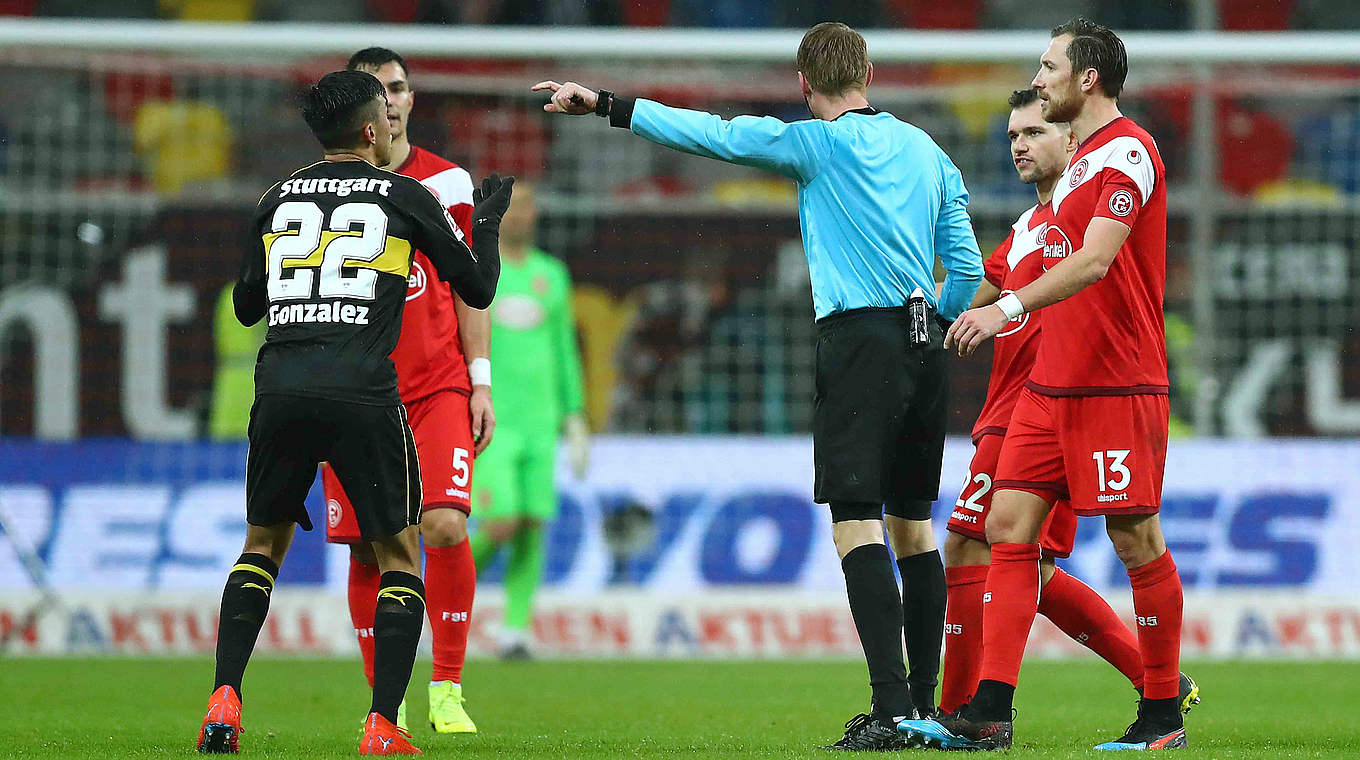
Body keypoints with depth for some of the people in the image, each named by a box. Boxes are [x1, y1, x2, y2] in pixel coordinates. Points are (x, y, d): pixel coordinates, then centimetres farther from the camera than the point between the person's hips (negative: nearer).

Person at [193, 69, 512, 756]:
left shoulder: (279, 199, 15)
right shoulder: (407, 198, 6)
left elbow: (246, 306, 24)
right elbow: (478, 290, 15)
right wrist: (487, 224, 32)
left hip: (279, 389, 3)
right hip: (362, 392, -3)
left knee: (263, 545, 20)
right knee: (398, 554, 9)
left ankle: (224, 700, 3)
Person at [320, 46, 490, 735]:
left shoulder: (446, 182, 7)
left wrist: (480, 381, 4)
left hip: (439, 386, -1)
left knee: (445, 525, -17)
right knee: (368, 550, -1)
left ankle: (448, 690, -5)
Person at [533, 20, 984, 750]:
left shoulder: (817, 144, -4)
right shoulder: (927, 152, 13)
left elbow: (711, 134, -5)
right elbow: (967, 267, 13)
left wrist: (605, 105, 1)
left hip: (858, 340, -7)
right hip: (923, 347, 7)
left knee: (856, 523, -10)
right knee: (912, 525, 13)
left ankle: (890, 707, -19)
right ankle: (922, 703, 14)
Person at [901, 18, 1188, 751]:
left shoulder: (1128, 152, -12)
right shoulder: (1080, 160, 18)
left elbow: (1096, 259, -24)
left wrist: (1009, 306, -33)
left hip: (1118, 388, -9)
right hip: (1050, 382, 9)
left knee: (1136, 539, -3)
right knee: (1008, 524, -1)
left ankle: (1163, 712, 8)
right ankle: (989, 712, -5)